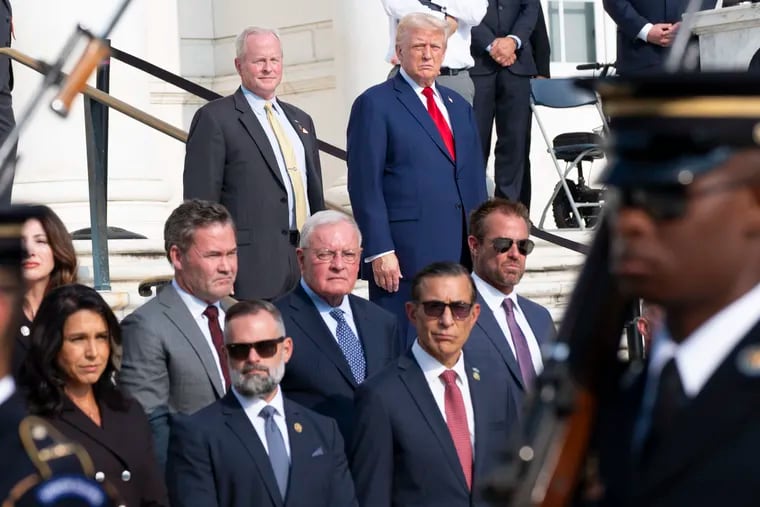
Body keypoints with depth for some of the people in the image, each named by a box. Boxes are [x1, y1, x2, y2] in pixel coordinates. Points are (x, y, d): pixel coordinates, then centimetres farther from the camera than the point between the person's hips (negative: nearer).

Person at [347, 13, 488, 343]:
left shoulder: (458, 106, 19)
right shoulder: (375, 105, -2)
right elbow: (365, 184, -8)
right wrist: (379, 250, -15)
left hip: (460, 250, 6)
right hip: (405, 253, -6)